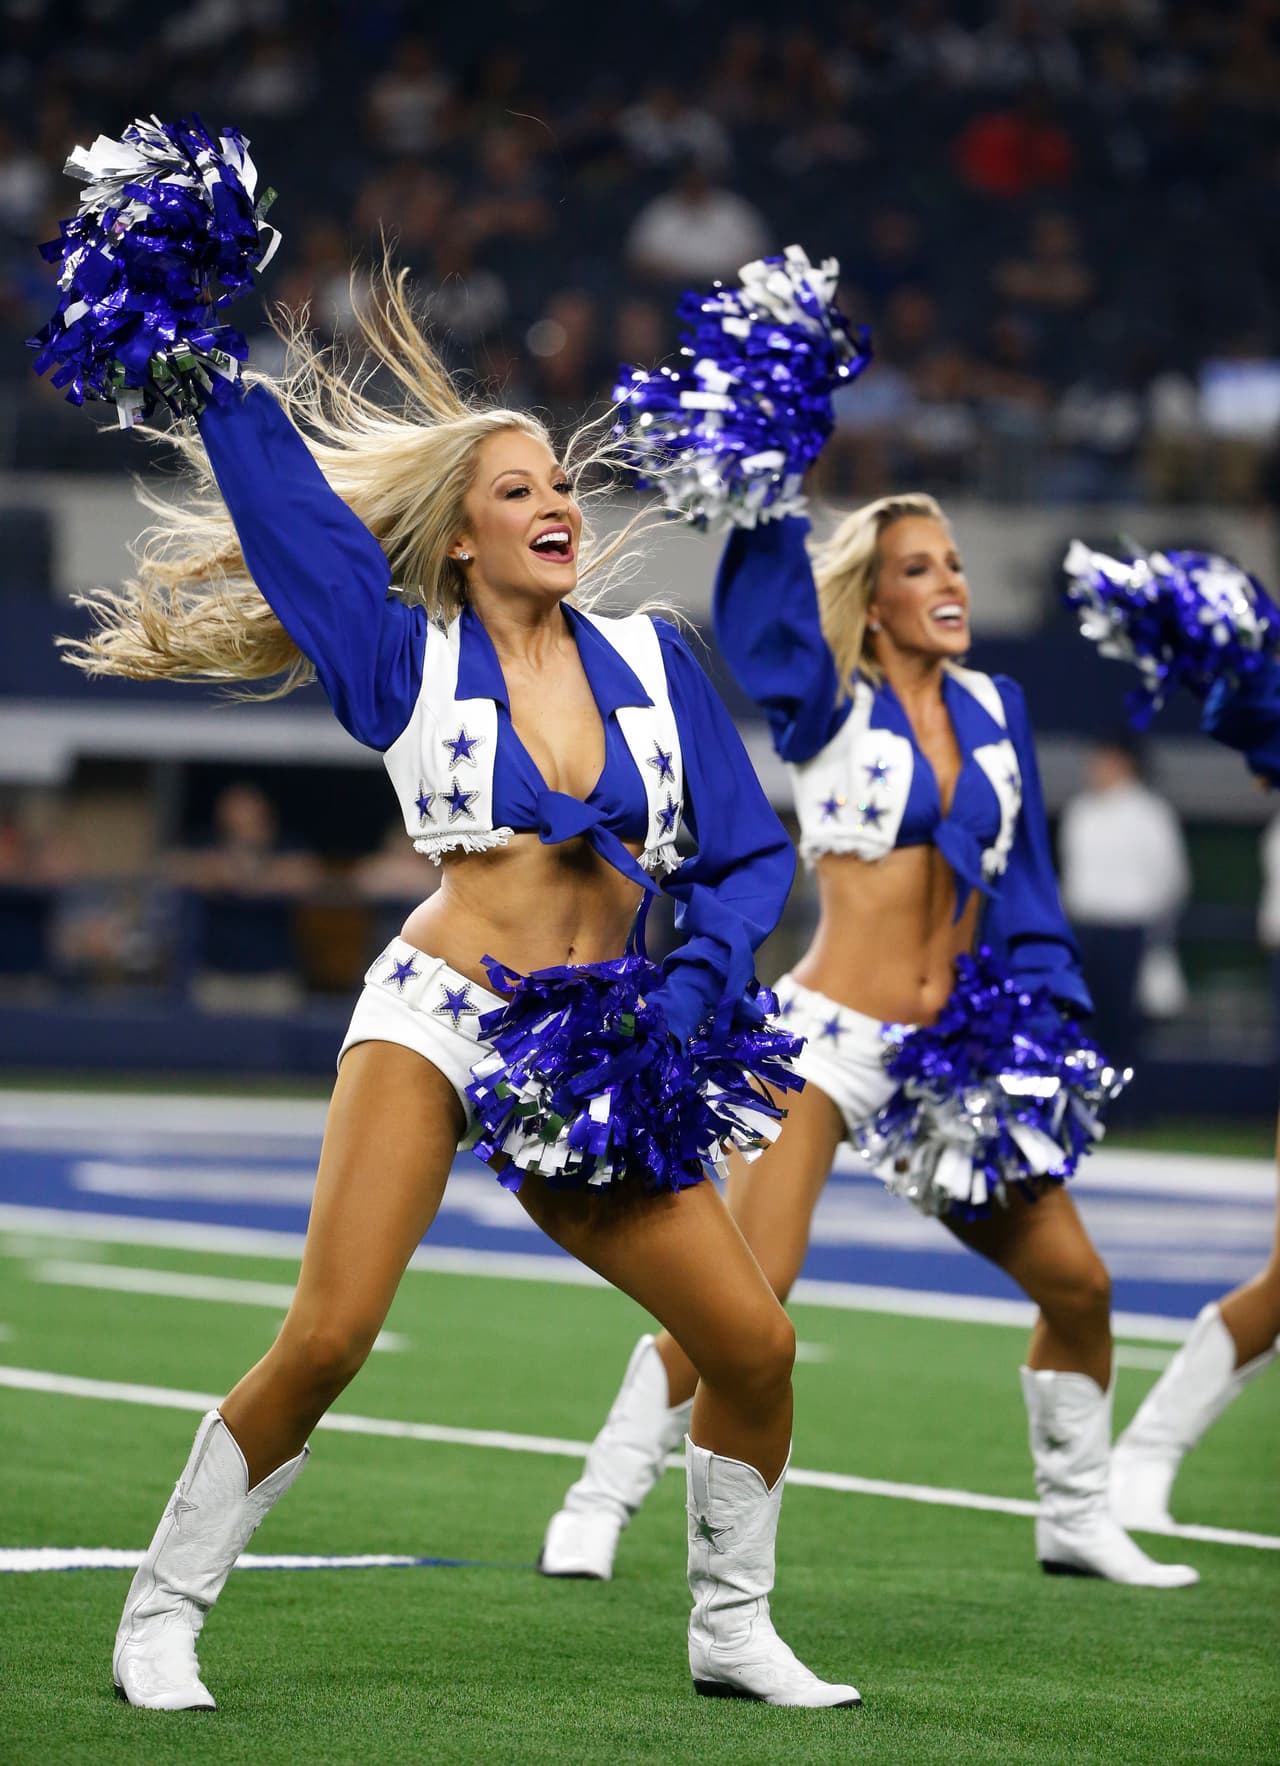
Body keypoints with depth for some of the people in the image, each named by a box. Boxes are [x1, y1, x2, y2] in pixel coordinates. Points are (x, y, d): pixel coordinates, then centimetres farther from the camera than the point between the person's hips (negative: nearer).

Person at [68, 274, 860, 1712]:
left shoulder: (648, 658, 11)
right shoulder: (407, 661, 5)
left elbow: (748, 852, 11)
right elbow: (268, 473, 5)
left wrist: (691, 986, -4)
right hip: (434, 1020, -3)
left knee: (756, 1345, -5)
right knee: (324, 1343, -19)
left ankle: (732, 1630, 16)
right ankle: (160, 1617, -6)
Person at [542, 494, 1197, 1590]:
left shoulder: (995, 712, 12)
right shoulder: (827, 709, 0)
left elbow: (1023, 884, 15)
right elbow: (767, 589, -16)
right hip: (829, 1038, -5)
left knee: (1078, 1285, 6)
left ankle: (1077, 1520, 25)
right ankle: (598, 1508, -7)